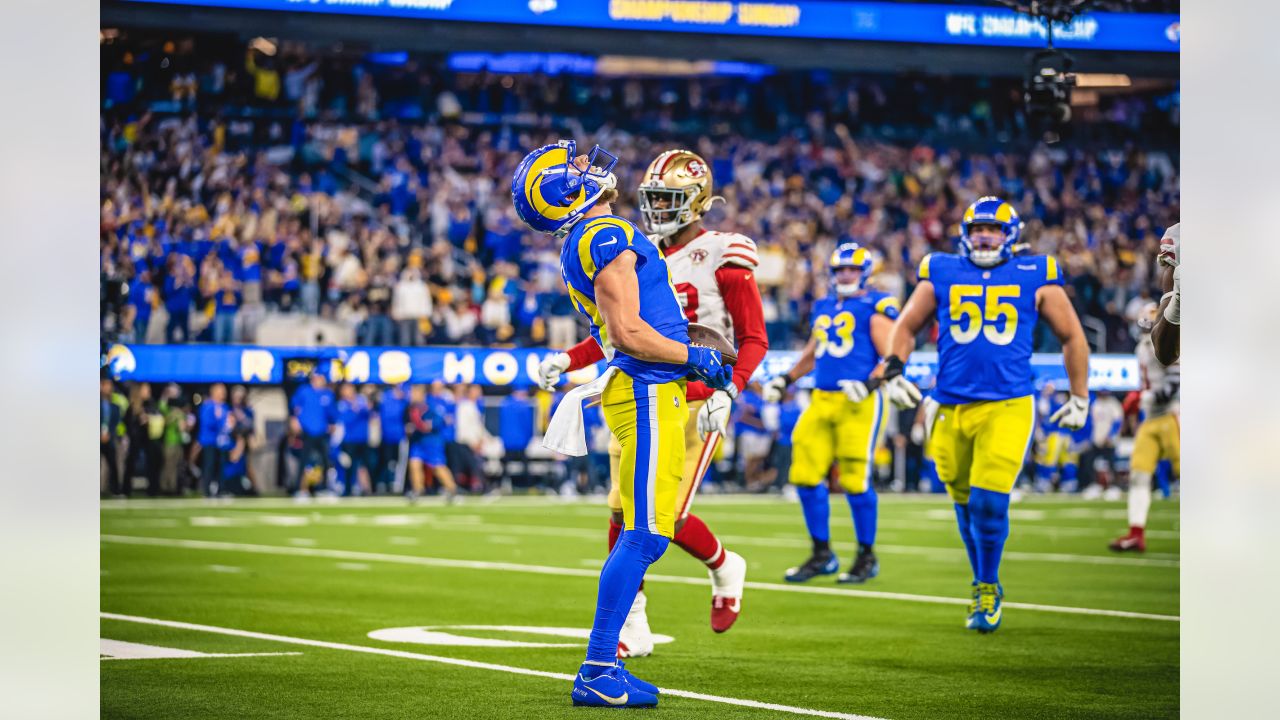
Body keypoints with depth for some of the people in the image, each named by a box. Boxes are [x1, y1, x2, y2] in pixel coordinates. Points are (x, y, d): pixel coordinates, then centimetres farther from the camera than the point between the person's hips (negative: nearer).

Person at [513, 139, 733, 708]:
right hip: (648, 394, -10)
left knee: (643, 534, 12)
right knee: (643, 535, -11)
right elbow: (628, 332, -19)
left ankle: (603, 666, 13)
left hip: (644, 392, 10)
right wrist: (696, 359, -9)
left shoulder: (583, 244, 17)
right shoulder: (609, 236, -13)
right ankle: (597, 671, -11)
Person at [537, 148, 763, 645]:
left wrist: (728, 392, -21)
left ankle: (723, 567, 20)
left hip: (695, 405, -6)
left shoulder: (723, 258, -6)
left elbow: (753, 340, -6)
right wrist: (567, 361, 8)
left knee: (668, 518, -12)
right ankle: (631, 626, 12)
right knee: (623, 515, 0)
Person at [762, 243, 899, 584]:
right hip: (822, 401, 7)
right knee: (806, 476, 3)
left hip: (859, 403, -7)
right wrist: (786, 379, 24)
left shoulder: (874, 308, -3)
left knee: (855, 480, -6)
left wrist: (870, 383, -23)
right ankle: (821, 554, 15)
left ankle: (867, 556, 9)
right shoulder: (823, 308, 18)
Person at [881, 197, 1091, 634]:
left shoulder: (1036, 278, 6)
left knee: (989, 503, -13)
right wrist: (892, 371, 4)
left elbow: (1072, 337, 15)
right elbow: (906, 327, 20)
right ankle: (985, 587, 30)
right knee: (966, 504, 10)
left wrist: (1079, 399, 14)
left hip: (1007, 408, -2)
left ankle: (987, 590, 6)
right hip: (952, 409, 2)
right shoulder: (942, 274, 10)